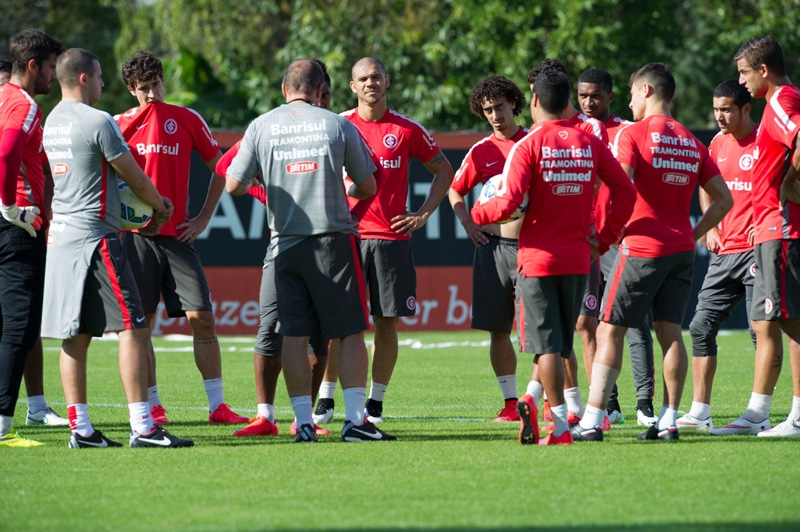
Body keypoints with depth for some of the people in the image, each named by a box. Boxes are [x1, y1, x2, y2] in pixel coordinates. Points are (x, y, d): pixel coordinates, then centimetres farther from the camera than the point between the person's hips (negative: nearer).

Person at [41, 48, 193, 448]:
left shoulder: (52, 122, 13)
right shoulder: (97, 122, -13)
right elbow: (134, 176, -5)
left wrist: (146, 203, 22)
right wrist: (160, 205, 14)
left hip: (61, 235, 9)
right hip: (94, 235, -9)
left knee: (75, 334, 8)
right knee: (133, 326, -7)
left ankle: (80, 428, 7)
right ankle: (142, 427, -11)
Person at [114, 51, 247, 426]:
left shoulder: (187, 120, 7)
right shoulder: (119, 124, 5)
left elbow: (219, 166, 13)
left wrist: (204, 218, 6)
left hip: (177, 235, 1)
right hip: (136, 236, -1)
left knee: (202, 317, -6)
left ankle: (217, 405, -2)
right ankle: (152, 407, 7)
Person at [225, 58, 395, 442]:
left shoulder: (261, 127, 2)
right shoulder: (337, 125, 0)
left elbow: (233, 185, 3)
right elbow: (368, 187, 6)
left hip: (286, 245, 2)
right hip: (332, 238, -2)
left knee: (294, 335, 5)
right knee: (350, 331, 2)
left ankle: (304, 422, 2)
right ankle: (355, 419, -4)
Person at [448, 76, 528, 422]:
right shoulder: (481, 151, 9)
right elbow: (455, 190, 21)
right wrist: (468, 225, 7)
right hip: (493, 246, 3)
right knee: (498, 329, 3)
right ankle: (510, 401, 10)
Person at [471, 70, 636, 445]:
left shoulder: (528, 145, -10)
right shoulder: (590, 144, 4)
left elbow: (508, 204, -17)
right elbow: (625, 192, 4)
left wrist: (478, 213, 3)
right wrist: (605, 238, 10)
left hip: (538, 258, -4)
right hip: (578, 259, 4)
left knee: (548, 345, -3)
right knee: (561, 343, 15)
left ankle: (561, 425, -11)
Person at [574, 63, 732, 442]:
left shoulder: (633, 134, -7)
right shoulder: (691, 142, 11)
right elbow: (724, 199, 11)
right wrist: (693, 234, 14)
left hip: (642, 247, -6)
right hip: (682, 250, 6)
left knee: (609, 331, -1)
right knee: (670, 332, 7)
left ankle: (592, 421, -6)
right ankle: (669, 420, 3)